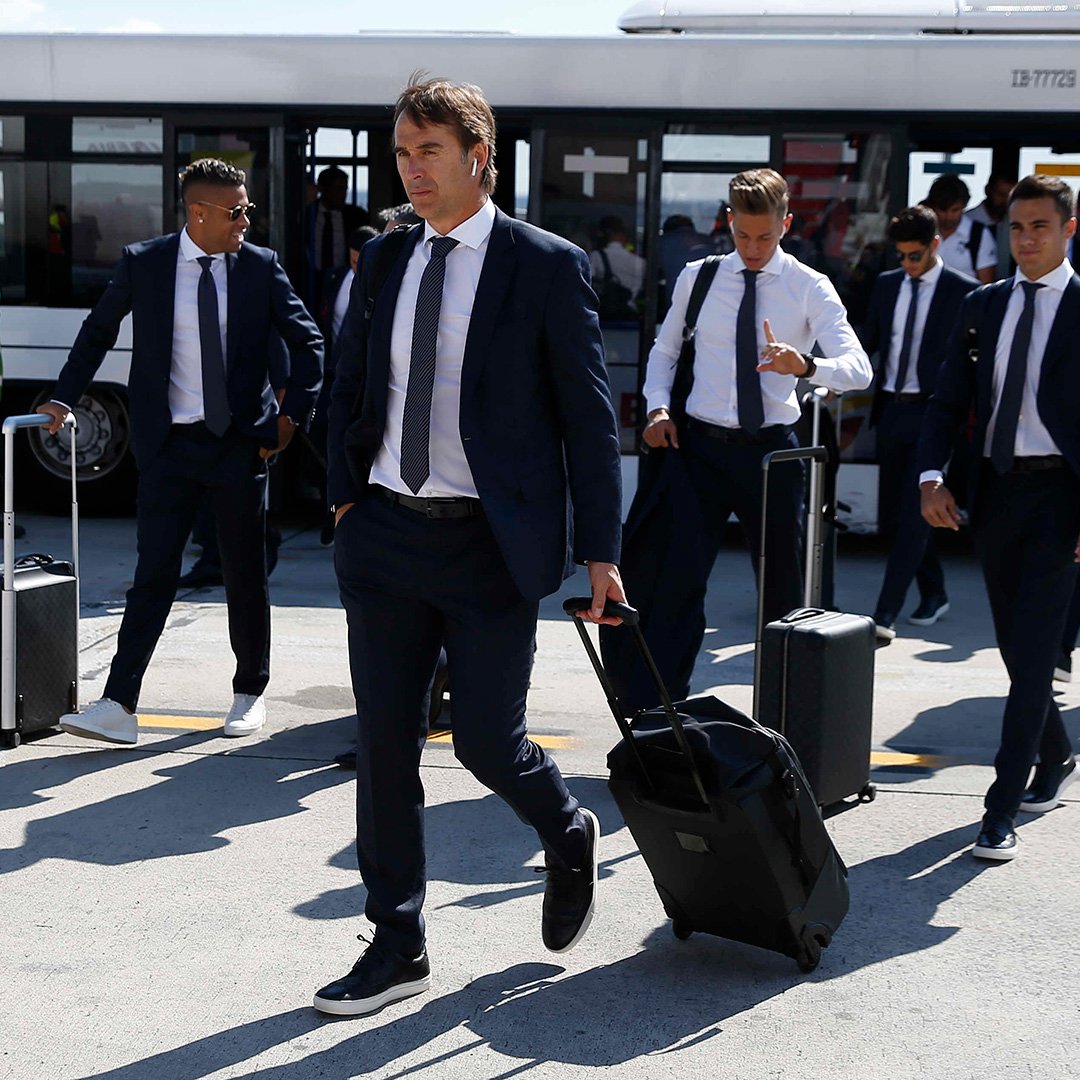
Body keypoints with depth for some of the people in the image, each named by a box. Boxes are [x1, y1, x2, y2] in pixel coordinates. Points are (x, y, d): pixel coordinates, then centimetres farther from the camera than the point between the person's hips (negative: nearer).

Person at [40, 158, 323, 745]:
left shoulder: (260, 267, 1)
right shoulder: (142, 263, 1)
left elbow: (308, 343, 7)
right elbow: (98, 332, 12)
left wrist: (292, 414, 0)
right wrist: (63, 398, 6)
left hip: (241, 442, 0)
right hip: (169, 443, 0)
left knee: (245, 576, 8)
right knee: (153, 574, -4)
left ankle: (250, 694, 23)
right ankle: (118, 707, -5)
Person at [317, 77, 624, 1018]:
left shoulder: (547, 267, -5)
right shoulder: (384, 261, 10)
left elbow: (589, 413, -4)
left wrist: (599, 550, -6)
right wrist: (347, 497, 12)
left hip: (490, 545, -5)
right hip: (385, 534, 5)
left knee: (487, 741, -3)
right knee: (384, 744, 6)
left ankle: (569, 837, 32)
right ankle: (398, 947, 18)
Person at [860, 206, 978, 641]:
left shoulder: (963, 291, -4)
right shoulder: (886, 284, 12)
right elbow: (868, 341, 13)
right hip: (890, 409, 6)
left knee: (913, 517, -10)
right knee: (892, 515, 12)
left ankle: (884, 615, -12)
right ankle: (933, 594, 29)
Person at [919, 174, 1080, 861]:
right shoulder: (983, 307, 11)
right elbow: (949, 401, 12)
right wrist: (932, 476, -4)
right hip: (996, 490, 5)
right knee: (1015, 648, 15)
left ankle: (1002, 812, -7)